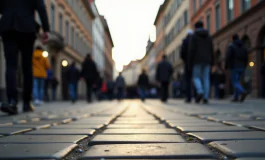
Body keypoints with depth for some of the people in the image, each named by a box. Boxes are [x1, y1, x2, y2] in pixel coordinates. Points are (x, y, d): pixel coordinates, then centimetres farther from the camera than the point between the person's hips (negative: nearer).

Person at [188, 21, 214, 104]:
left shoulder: (194, 36, -2)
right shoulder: (209, 37, 12)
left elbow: (191, 50, -9)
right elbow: (211, 51, 10)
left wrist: (189, 63, -6)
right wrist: (211, 63, 14)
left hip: (197, 61, -4)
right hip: (206, 61, 4)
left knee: (196, 78, 4)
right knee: (206, 79, 3)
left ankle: (200, 92, -21)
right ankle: (206, 98, -2)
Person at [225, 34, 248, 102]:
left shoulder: (231, 47, -5)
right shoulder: (244, 47, 12)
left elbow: (228, 57, -13)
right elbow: (246, 59, 8)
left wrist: (226, 66, -1)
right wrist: (244, 67, 16)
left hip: (234, 68, -6)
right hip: (242, 68, 6)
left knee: (235, 83, -7)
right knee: (237, 82, 15)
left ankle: (243, 92, -32)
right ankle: (236, 97, 11)